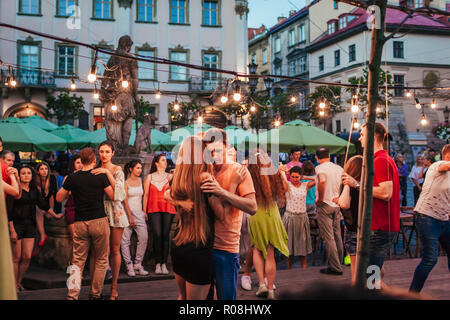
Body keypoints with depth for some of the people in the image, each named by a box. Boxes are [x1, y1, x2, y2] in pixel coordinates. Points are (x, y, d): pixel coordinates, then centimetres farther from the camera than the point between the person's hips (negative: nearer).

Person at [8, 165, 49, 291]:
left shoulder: (34, 191, 10)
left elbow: (44, 206, 4)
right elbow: (9, 211, -9)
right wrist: (12, 230, -13)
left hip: (30, 226, 5)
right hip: (17, 225, -5)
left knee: (27, 257, 3)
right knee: (16, 257, 0)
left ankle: (19, 282, 20)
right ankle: (14, 285, 12)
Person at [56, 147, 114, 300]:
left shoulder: (72, 177, 2)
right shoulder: (101, 176, -5)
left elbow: (59, 198, 10)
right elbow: (113, 196, 0)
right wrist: (108, 175, 13)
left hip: (80, 223, 2)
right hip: (99, 221, -2)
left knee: (77, 261, 8)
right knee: (101, 260, 11)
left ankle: (72, 295, -2)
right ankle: (95, 294, 16)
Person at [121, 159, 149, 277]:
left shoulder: (140, 180, 13)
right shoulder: (126, 183, -3)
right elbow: (125, 201, -7)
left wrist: (144, 211, 15)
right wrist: (130, 217, -11)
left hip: (139, 213, 5)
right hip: (128, 212, -5)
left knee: (144, 237, -6)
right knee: (125, 240, -5)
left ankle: (138, 264, 2)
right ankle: (129, 265, 2)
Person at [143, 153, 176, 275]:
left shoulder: (170, 176, 11)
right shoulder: (149, 177, 10)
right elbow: (145, 194, 8)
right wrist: (144, 211, 4)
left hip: (168, 209, 1)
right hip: (154, 209, -1)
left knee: (166, 235, -1)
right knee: (157, 234, -9)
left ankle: (164, 263, 5)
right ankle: (158, 263, -2)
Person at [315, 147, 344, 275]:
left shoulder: (320, 168, -12)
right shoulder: (339, 168, 9)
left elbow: (322, 180, -32)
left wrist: (320, 198, -22)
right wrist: (339, 197, 16)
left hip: (325, 206, -7)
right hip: (337, 205, 7)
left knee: (328, 237, -3)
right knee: (337, 236, 15)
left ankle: (335, 267, -2)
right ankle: (338, 264, 24)